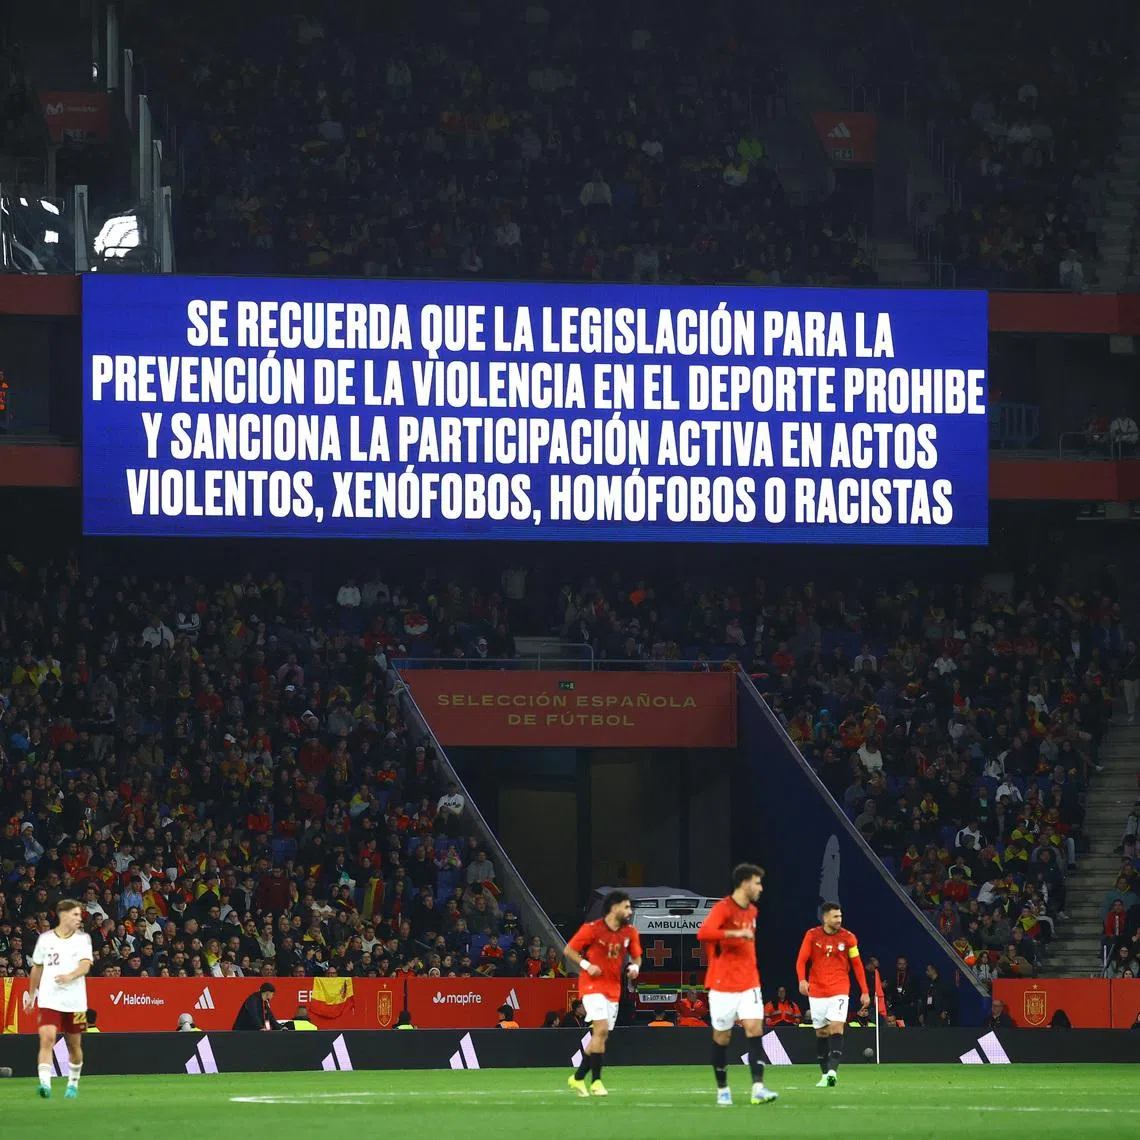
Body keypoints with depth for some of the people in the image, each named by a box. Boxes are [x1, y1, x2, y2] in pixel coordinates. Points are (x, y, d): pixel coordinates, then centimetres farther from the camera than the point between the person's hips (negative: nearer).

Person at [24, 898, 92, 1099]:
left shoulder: (83, 939, 3)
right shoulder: (45, 939, 6)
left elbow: (85, 965, -12)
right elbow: (37, 968, 18)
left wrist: (70, 976, -32)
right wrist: (31, 995, 22)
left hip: (75, 1001, 0)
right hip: (49, 999, 0)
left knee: (74, 1045, 10)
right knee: (47, 1038, -18)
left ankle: (73, 1084, 30)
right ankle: (45, 1083, -25)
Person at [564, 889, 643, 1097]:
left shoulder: (630, 932, 5)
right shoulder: (592, 929, -10)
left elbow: (636, 956, 17)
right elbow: (569, 950, -4)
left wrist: (635, 967, -6)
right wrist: (586, 965, -18)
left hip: (613, 989, 6)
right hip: (593, 985, -6)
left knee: (601, 1037, 6)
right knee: (602, 1028, -21)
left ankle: (578, 1078, 19)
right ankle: (596, 1080, -15)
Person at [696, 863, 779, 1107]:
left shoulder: (752, 911, 12)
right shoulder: (723, 908, -12)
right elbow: (703, 933, -29)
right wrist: (736, 933, -33)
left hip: (749, 984, 6)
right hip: (723, 985, -6)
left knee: (755, 1030, -10)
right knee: (722, 1037, 5)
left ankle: (758, 1088, -19)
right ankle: (722, 1089, 19)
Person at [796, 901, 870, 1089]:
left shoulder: (848, 937, 1)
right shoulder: (812, 935, 1)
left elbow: (857, 965, 7)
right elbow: (801, 961, 0)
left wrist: (865, 992, 3)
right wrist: (802, 980, -20)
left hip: (839, 990, -2)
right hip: (817, 991, 2)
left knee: (836, 1027, -19)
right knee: (821, 1032, 5)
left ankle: (832, 1071, -29)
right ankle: (825, 1074, 13)